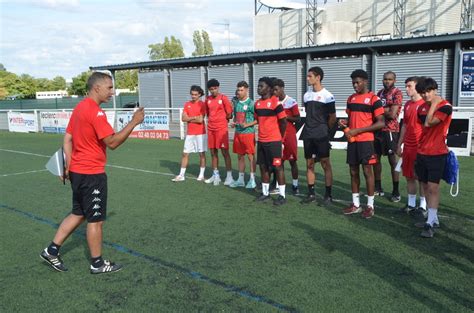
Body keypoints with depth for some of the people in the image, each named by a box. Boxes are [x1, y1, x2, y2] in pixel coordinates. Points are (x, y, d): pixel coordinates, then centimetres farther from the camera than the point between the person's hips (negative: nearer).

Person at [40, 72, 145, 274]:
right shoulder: (95, 112, -20)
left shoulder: (79, 108, 10)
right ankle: (97, 263, 17)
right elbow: (112, 142, -23)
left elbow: (67, 138, 12)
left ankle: (52, 250, 25)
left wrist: (68, 165, 11)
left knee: (78, 214, 21)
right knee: (95, 219, 4)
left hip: (77, 171, 9)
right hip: (92, 174, -9)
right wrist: (133, 122, -20)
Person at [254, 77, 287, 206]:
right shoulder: (257, 103, 10)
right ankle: (265, 193, 24)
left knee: (277, 166, -2)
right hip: (261, 140, 7)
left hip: (274, 141, -7)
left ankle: (282, 195, 5)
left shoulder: (275, 102, -12)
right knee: (263, 166, 12)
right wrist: (263, 133, 16)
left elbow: (283, 121, -9)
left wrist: (280, 137, 0)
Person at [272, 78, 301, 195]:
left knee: (292, 160, 3)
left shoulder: (291, 102, -10)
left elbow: (298, 119, -7)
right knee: (279, 160, 7)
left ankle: (295, 185, 12)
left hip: (289, 135, -5)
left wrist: (285, 117, -17)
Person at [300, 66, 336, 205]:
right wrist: (310, 127, 12)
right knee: (309, 164, 9)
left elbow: (332, 118, -2)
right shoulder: (307, 95, 11)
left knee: (325, 164, -1)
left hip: (321, 136, -6)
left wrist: (324, 129, 6)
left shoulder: (327, 95, -7)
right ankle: (311, 193, 17)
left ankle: (328, 194, 6)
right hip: (308, 135, 6)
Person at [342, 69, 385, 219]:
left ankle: (370, 206, 8)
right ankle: (355, 204, 19)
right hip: (352, 141, 6)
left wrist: (358, 130, -17)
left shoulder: (373, 99, -8)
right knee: (353, 171, 9)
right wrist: (345, 124, -1)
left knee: (367, 171, -2)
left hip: (366, 141, -6)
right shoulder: (351, 99, 13)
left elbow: (381, 123, -12)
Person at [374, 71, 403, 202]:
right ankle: (378, 187, 24)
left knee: (392, 160, -2)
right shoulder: (380, 92, 14)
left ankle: (396, 191, 5)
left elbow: (392, 114, -17)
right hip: (378, 129, 7)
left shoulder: (397, 93, -8)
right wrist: (386, 109, -8)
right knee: (376, 158, 11)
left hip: (390, 131, -7)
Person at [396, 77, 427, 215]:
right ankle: (411, 204, 21)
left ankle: (423, 206, 11)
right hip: (407, 146, 7)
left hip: (420, 146, -7)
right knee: (409, 176, 11)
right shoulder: (407, 104, 12)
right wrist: (399, 144, 17)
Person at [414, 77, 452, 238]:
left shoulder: (445, 106, -11)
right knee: (425, 187, 10)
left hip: (436, 154, -7)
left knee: (433, 187, -9)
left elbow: (428, 123, -22)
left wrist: (434, 103, -13)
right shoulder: (422, 107, 10)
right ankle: (433, 219, 21)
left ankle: (430, 224, -7)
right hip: (421, 153, 7)